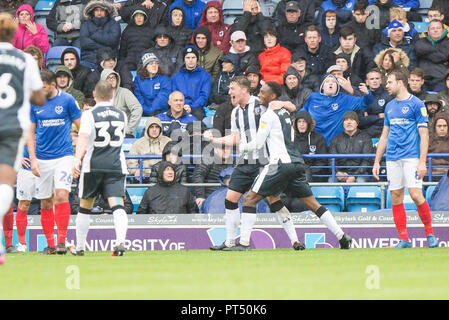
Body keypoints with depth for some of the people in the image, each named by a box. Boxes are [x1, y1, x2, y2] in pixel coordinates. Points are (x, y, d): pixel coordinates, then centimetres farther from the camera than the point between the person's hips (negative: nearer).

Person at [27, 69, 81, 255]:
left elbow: (81, 127, 4)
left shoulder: (67, 100, -3)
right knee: (45, 203, 5)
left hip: (63, 156, -3)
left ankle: (62, 241, -16)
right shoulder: (34, 103, 4)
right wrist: (33, 159, -1)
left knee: (61, 195, -18)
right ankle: (50, 244, 14)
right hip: (42, 159, 3)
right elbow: (30, 133, 9)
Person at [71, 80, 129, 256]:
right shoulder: (122, 115, 11)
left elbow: (83, 138, -19)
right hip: (116, 166, 2)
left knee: (85, 207, 12)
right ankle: (120, 240, -33)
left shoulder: (89, 115, -4)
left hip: (93, 164, -2)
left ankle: (79, 247, 21)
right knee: (117, 204, -10)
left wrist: (77, 159, -28)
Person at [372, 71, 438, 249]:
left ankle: (430, 233, -1)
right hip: (392, 158, 6)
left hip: (411, 156, -6)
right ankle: (404, 239, 5)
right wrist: (377, 161, 17)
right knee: (396, 198, 1)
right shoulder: (390, 107, 17)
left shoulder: (416, 104, -2)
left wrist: (422, 161, -15)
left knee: (416, 195, -15)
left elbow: (424, 135, -7)